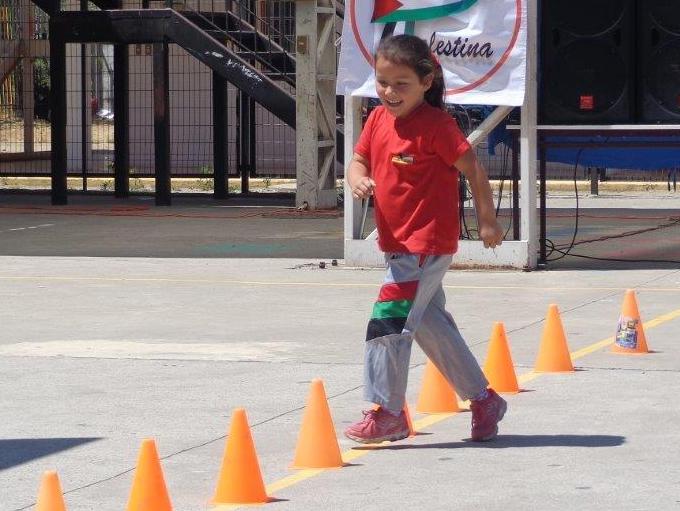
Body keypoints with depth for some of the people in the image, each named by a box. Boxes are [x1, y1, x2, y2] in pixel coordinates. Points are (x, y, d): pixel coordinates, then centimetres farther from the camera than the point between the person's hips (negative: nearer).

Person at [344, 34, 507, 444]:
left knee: (389, 321, -13)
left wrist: (487, 221, -9)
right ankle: (483, 400, 27)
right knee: (431, 325, 15)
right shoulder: (378, 119, 7)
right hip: (397, 244, 9)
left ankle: (387, 413, -5)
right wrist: (358, 179, -12)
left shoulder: (435, 125, -15)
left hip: (427, 245, -9)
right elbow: (359, 161, 12)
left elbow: (473, 168, -13)